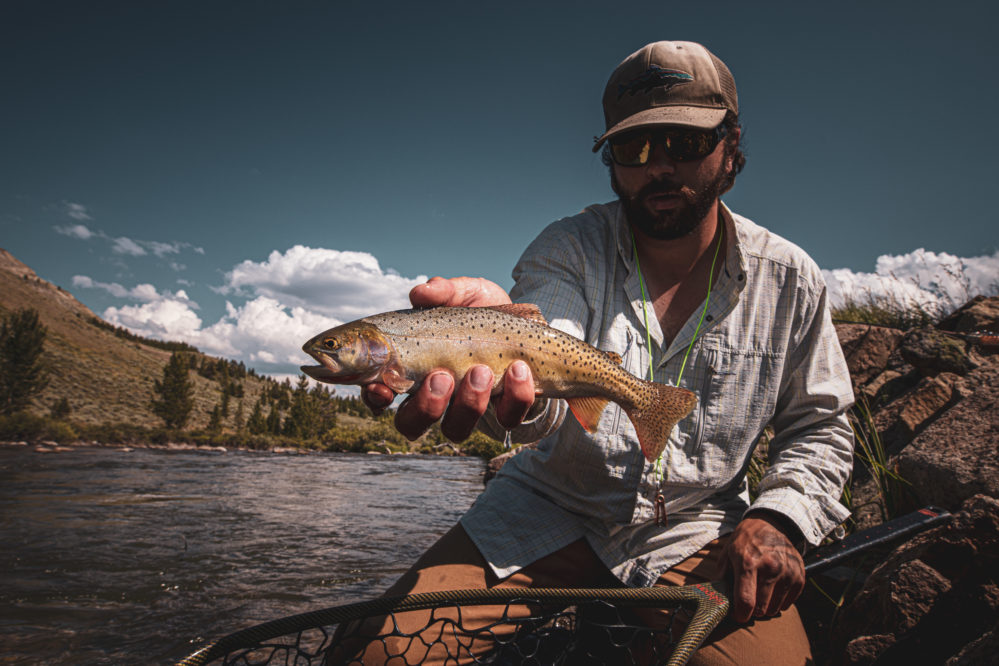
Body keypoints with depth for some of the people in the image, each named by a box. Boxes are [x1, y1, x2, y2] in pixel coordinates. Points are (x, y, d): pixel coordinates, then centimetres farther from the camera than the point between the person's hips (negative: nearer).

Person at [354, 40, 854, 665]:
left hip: (697, 528, 1)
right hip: (553, 512, 0)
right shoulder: (568, 248, -6)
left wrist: (780, 518, -10)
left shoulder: (788, 278, -1)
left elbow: (820, 427, 8)